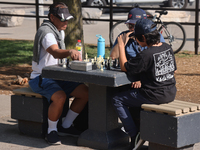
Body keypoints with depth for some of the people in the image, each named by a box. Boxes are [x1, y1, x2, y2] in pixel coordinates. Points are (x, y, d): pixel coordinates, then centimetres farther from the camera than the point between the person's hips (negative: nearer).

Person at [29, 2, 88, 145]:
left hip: (56, 77, 9)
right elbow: (55, 53, -39)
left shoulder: (60, 31, 12)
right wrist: (69, 51, -58)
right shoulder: (45, 31, -20)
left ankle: (66, 126, 5)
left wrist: (73, 55, 11)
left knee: (85, 92, -5)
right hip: (41, 78, -9)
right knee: (60, 97, -36)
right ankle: (51, 132, -16)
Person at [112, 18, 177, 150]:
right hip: (171, 94, 8)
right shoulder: (168, 48, 2)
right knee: (138, 94, 35)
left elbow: (124, 67, -13)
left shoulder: (146, 55, -22)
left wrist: (121, 46, -5)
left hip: (155, 96, -8)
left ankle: (135, 135, 2)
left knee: (117, 100, 5)